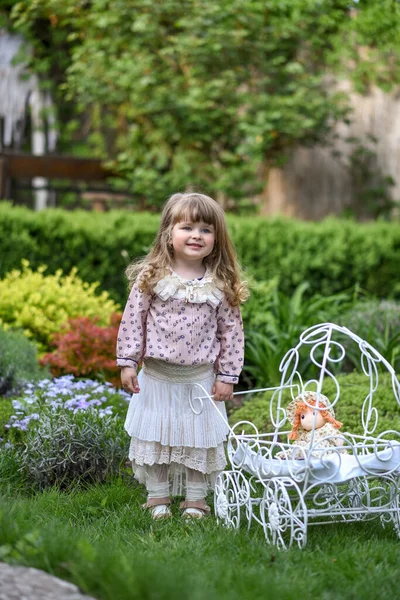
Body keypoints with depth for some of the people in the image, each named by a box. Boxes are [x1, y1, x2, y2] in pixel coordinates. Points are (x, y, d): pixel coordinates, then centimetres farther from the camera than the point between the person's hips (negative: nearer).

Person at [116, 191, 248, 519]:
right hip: (156, 378, 0)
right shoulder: (150, 277, -5)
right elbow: (133, 320, -2)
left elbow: (232, 332, 0)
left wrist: (227, 376, -2)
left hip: (201, 379, 0)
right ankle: (158, 499, 23)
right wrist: (127, 362, -5)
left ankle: (196, 501, 21)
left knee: (200, 441, 7)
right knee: (155, 438, 9)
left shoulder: (221, 286, -4)